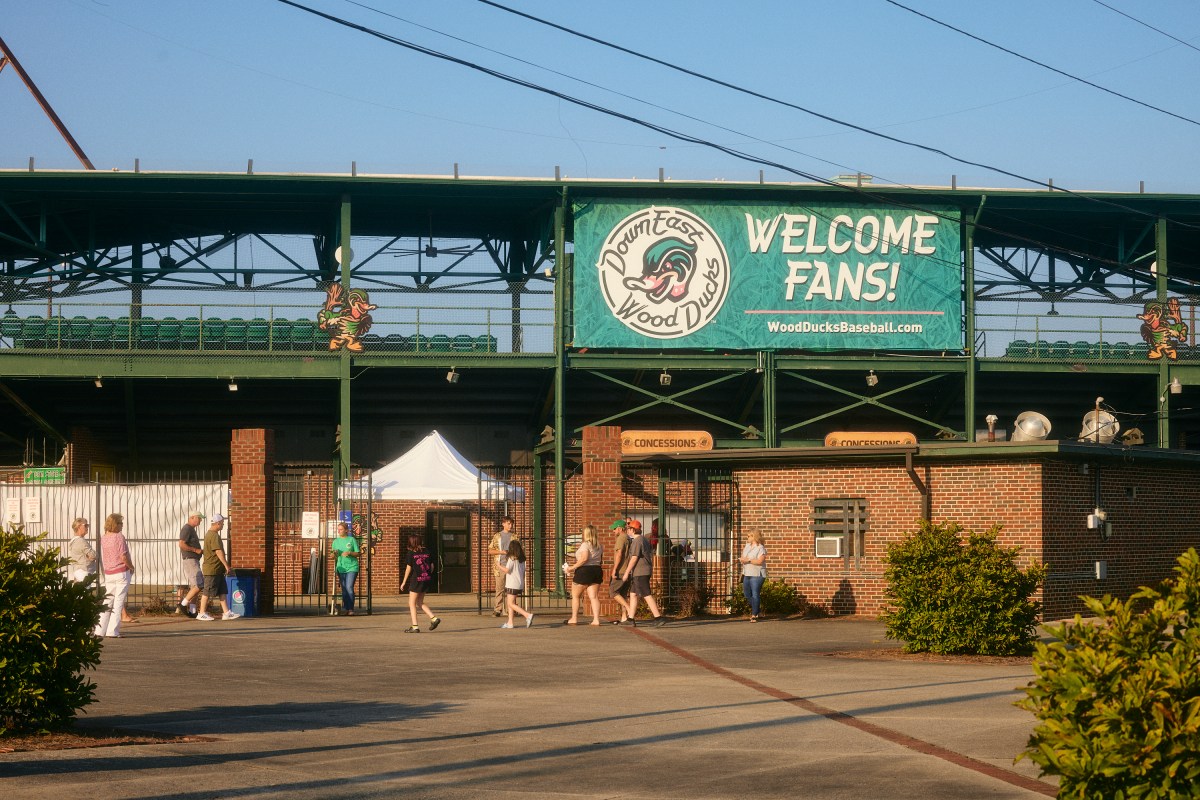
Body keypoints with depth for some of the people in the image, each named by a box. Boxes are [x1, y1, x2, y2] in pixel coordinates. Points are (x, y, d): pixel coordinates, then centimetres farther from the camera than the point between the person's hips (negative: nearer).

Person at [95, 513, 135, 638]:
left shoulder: (103, 538, 7)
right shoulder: (119, 537, -12)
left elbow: (101, 558, 11)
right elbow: (123, 557, -16)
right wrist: (131, 567, -2)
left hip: (108, 574, 6)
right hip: (122, 572, -6)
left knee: (107, 602, 12)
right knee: (119, 602, -2)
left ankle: (99, 630, 9)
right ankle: (113, 631, -4)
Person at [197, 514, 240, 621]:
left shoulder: (209, 534, 17)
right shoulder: (214, 536, -17)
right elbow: (219, 552, -23)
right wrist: (226, 565, -20)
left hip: (217, 570, 10)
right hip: (212, 569, -10)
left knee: (222, 591, 7)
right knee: (208, 592, -4)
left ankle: (226, 613, 6)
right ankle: (202, 613, 2)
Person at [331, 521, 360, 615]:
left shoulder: (352, 540, 2)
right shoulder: (335, 541, 11)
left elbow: (357, 553, 4)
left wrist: (349, 553, -14)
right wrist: (335, 553, -11)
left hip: (352, 567, -3)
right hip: (341, 568, 3)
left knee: (349, 587, -13)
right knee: (344, 589, 4)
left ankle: (351, 609, -11)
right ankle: (345, 608, 10)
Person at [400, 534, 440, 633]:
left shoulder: (411, 553, -8)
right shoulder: (427, 552, 6)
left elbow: (408, 568, -5)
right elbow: (432, 566, 8)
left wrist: (403, 582, 2)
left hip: (416, 580, -6)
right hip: (427, 580, 6)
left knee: (412, 603, 5)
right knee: (419, 603, 19)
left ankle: (415, 626, 0)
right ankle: (433, 618, 4)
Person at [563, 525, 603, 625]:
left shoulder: (585, 544, -12)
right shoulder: (599, 546, 12)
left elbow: (584, 558, -24)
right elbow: (601, 561, 16)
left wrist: (572, 567, -20)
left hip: (584, 571, -7)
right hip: (597, 571, 7)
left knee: (575, 595, 9)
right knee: (594, 597, 2)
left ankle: (574, 618, 11)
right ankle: (596, 619, -9)